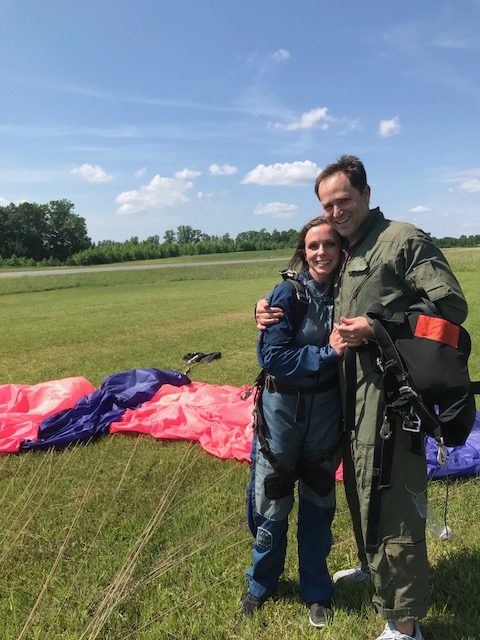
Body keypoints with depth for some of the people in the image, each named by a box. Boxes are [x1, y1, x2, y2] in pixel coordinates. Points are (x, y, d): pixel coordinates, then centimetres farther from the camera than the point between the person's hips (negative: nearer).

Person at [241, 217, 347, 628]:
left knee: (319, 499, 17)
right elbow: (272, 356, -20)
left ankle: (316, 590, 38)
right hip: (283, 406, -3)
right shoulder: (287, 294, -15)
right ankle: (261, 584, 38)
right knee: (273, 500, 12)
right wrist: (326, 354, -25)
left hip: (326, 408, 3)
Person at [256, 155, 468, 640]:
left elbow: (452, 307, -13)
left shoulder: (404, 240, -7)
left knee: (389, 503, -2)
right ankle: (375, 571, 44)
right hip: (351, 391, 8)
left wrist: (377, 328, -20)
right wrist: (274, 313, 8)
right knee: (361, 491, 21)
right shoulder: (342, 255, 18)